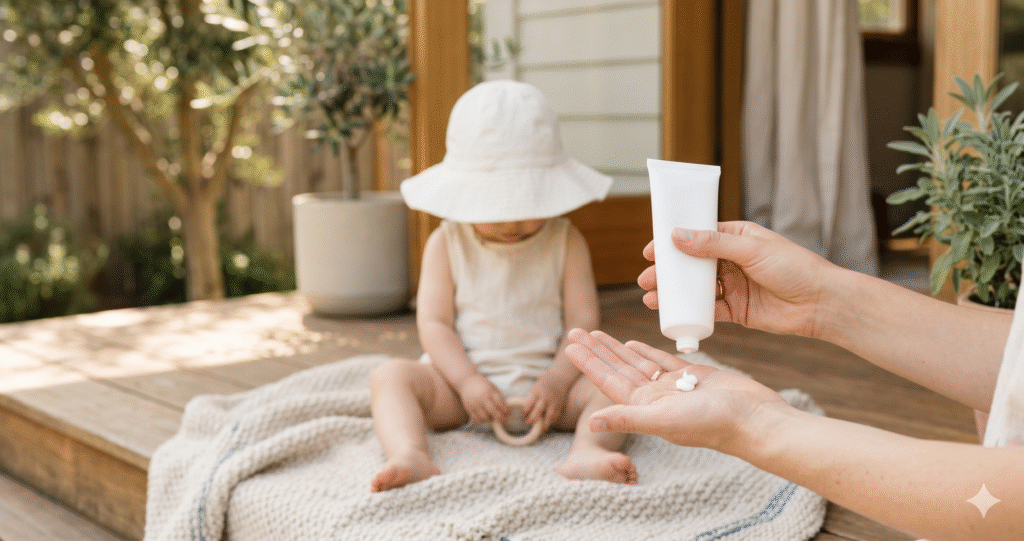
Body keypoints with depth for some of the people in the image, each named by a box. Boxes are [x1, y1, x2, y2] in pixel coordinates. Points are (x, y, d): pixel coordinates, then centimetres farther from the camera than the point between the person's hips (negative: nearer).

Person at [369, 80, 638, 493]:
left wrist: (557, 380, -19)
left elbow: (583, 320, -2)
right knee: (390, 375, -23)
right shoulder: (446, 243, 3)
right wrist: (467, 381, -18)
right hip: (462, 377, 0)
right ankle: (410, 456, -46)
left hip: (544, 378, 0)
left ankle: (587, 452, -49)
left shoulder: (565, 242, 3)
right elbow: (434, 322, -3)